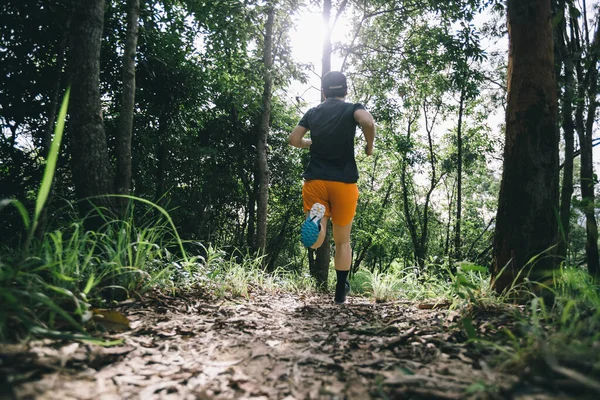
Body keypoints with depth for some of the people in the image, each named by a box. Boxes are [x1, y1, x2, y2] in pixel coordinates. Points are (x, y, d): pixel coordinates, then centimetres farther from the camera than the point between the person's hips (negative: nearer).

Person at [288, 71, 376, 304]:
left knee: (315, 242, -4)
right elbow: (368, 122, -20)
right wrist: (370, 145, -2)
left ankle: (315, 218, -37)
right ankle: (340, 293, 18)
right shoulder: (352, 109, 2)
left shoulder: (312, 113, 12)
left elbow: (294, 139, 8)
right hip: (344, 182, -1)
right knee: (342, 241, 15)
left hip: (315, 180, 2)